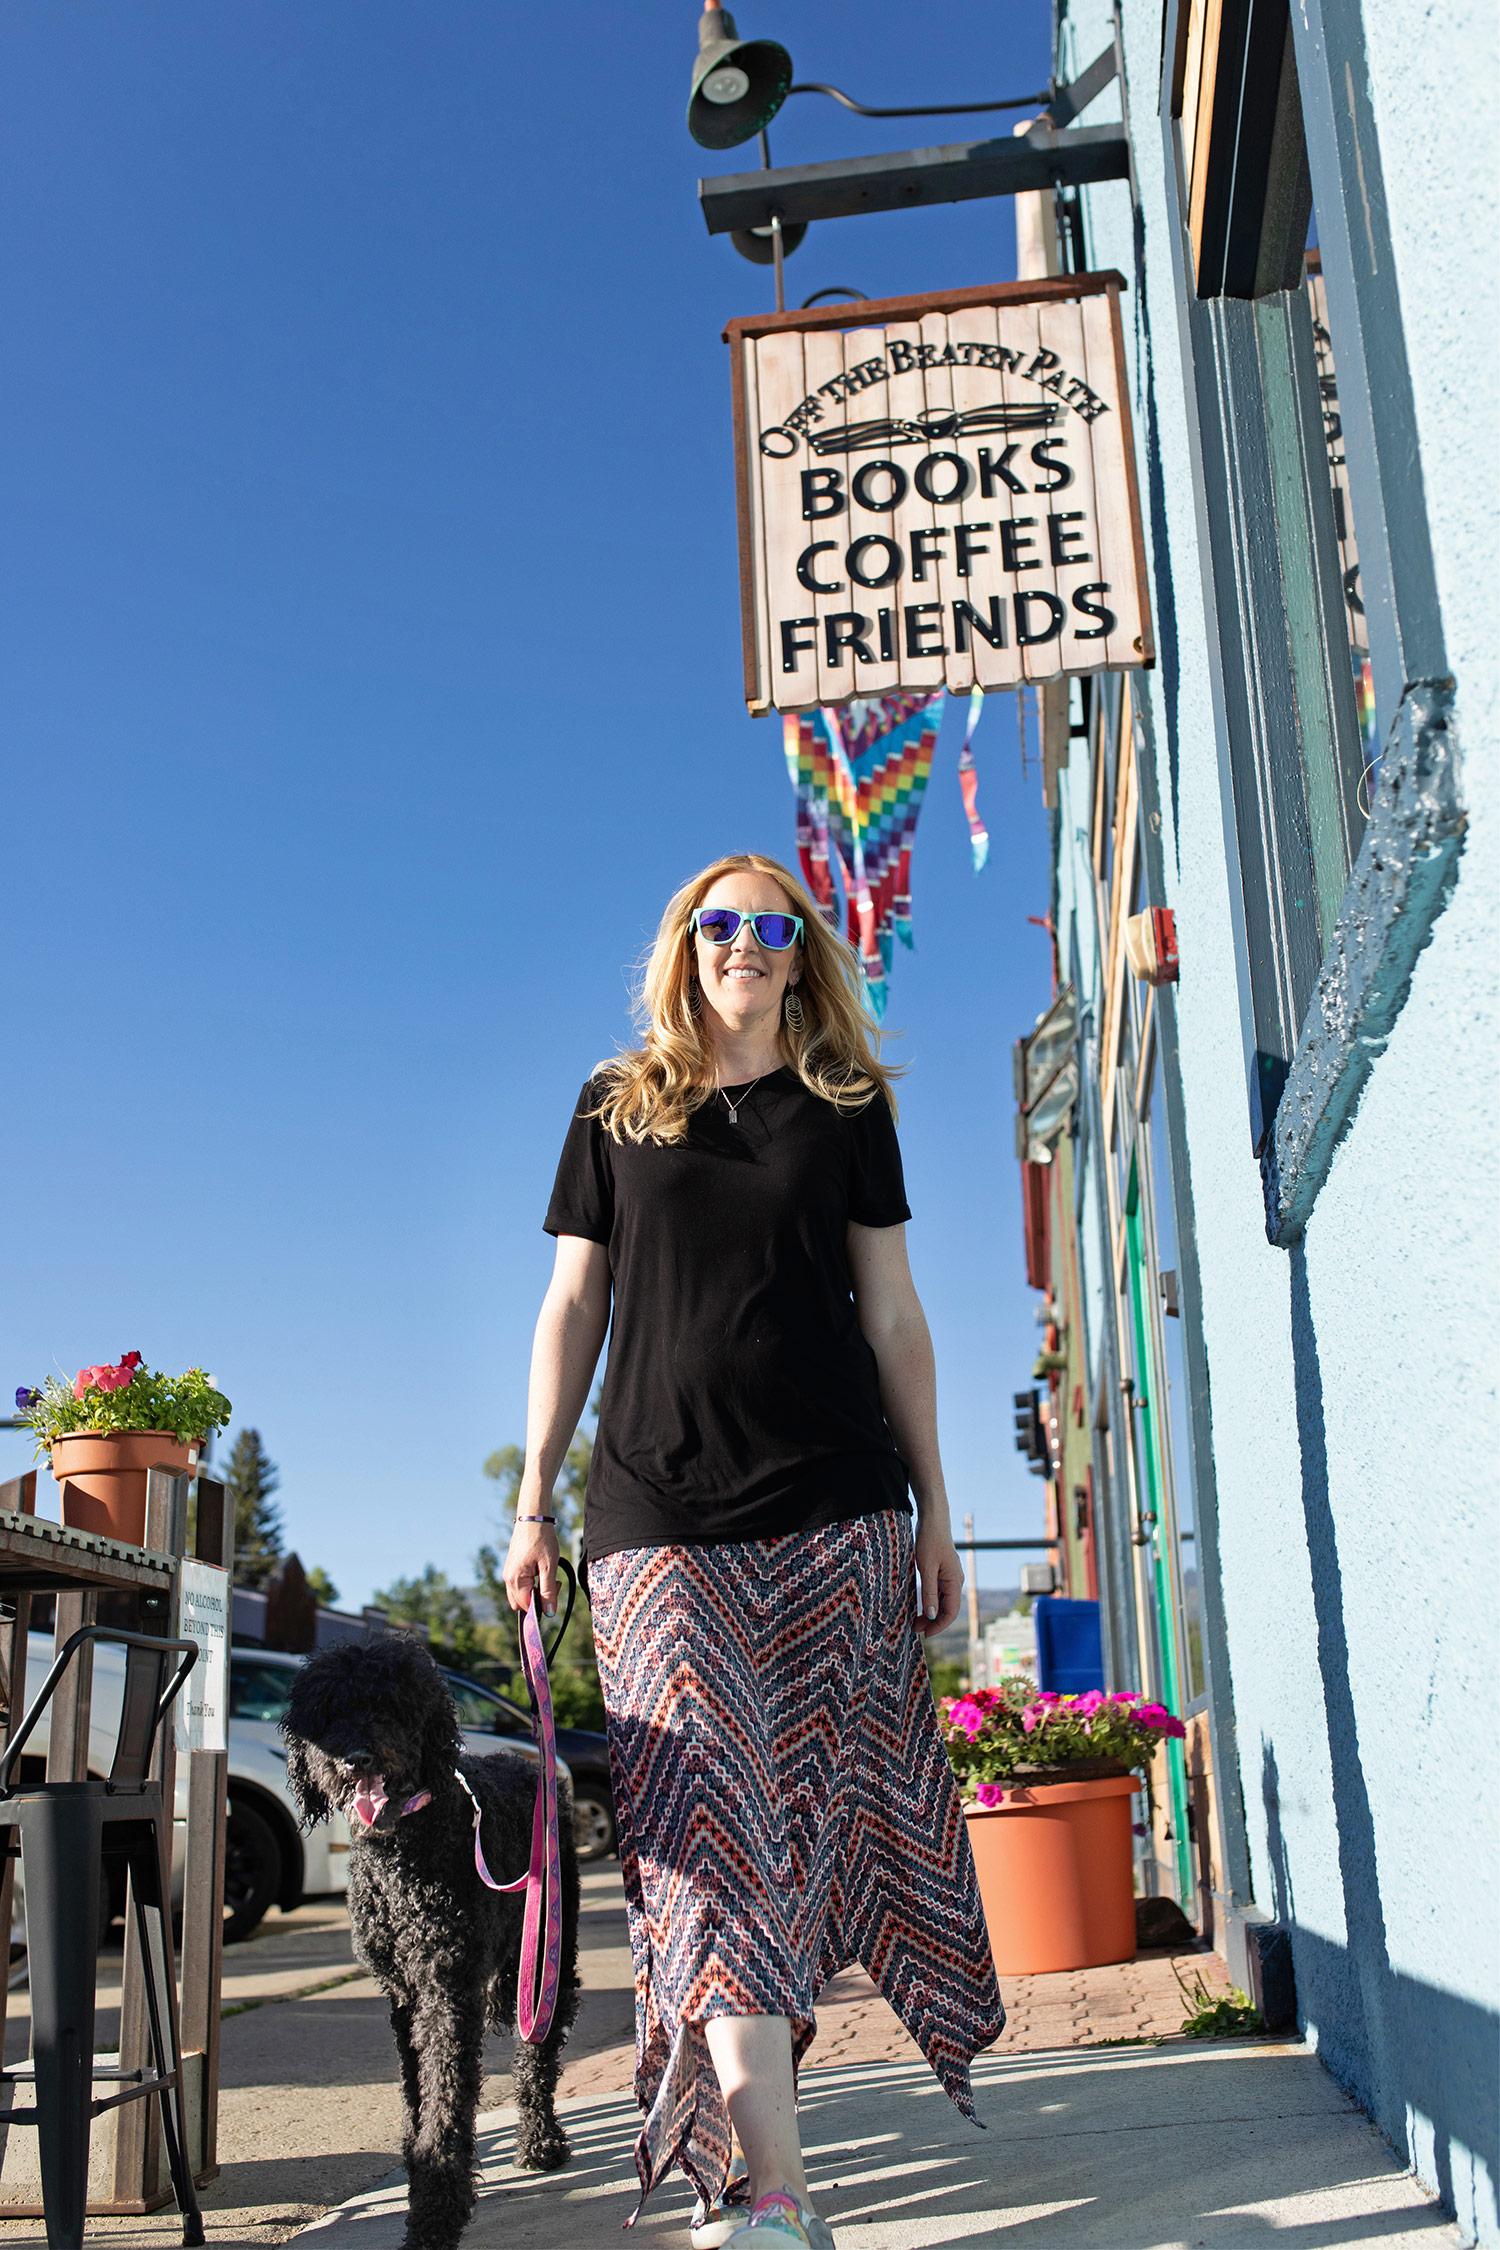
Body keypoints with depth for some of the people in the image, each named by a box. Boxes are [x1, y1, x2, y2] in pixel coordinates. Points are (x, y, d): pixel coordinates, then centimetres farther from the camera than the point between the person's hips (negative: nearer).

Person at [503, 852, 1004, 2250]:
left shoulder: (846, 1108, 11)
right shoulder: (617, 1108, 12)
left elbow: (892, 1317, 10)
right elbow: (572, 1310, 11)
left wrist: (935, 1511, 7)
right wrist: (532, 1503, 5)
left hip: (835, 1508, 1)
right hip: (659, 1517, -1)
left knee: (814, 1804, 1)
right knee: (709, 1827, -8)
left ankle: (727, 2131, 19)